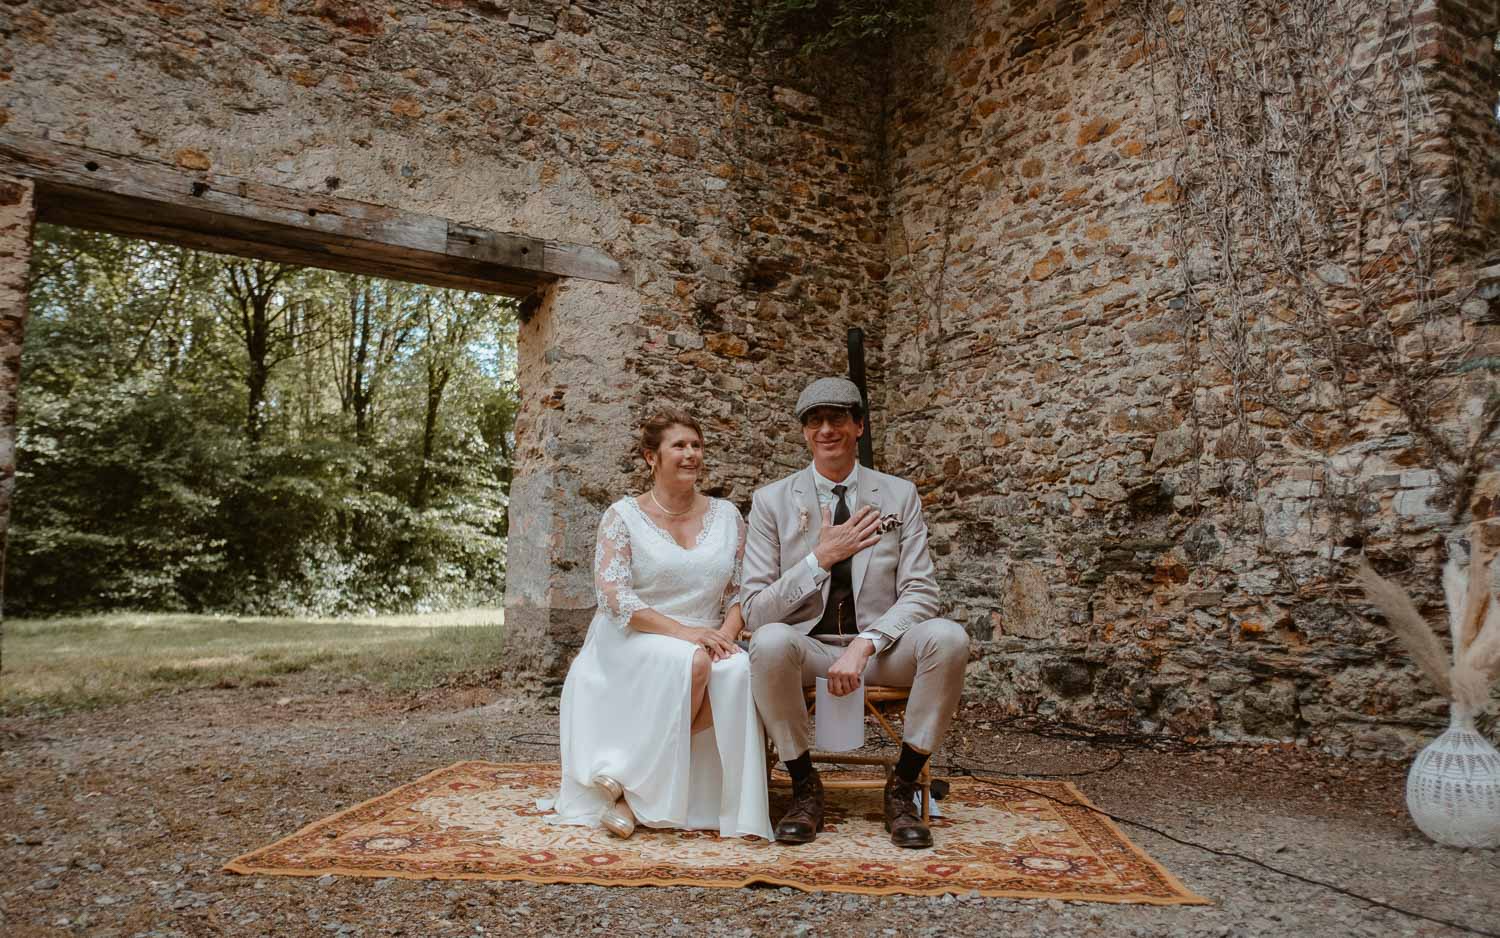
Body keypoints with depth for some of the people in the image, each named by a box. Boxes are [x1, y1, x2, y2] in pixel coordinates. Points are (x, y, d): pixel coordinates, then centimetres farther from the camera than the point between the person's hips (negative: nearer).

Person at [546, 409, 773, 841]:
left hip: (707, 645, 3)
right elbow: (614, 597, -11)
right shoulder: (623, 516, -1)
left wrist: (726, 635, -13)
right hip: (633, 644, -3)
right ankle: (630, 782, -16)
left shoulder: (726, 516, 10)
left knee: (737, 671, -31)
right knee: (692, 663, -35)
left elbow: (740, 592, 9)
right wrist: (683, 631, -22)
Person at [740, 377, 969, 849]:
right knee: (770, 641, -35)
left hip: (879, 646, 1)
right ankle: (805, 787, -11)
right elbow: (754, 611, -5)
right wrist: (821, 558, -17)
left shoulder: (899, 496, 4)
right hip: (806, 646, -1)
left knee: (949, 637, -29)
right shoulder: (772, 501, 0)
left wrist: (864, 645, -20)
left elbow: (920, 593, -3)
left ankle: (902, 787, -9)